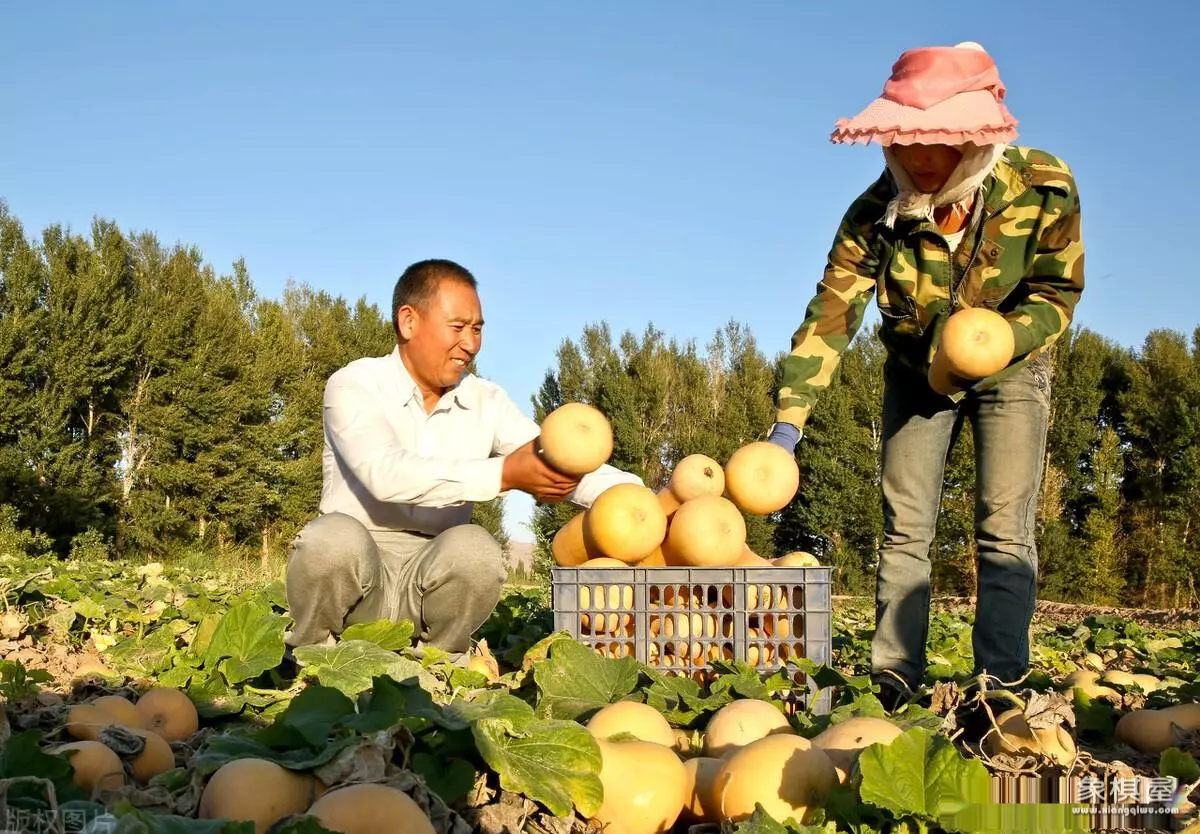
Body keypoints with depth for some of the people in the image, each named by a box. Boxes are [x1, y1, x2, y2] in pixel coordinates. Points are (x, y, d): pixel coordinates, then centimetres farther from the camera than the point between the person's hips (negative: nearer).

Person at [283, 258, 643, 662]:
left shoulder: (487, 402, 7)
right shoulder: (355, 385, -6)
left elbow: (559, 468, -5)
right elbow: (385, 473, -25)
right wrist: (504, 475, -34)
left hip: (432, 578, 3)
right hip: (350, 568, -2)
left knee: (474, 548, -30)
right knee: (335, 538, -35)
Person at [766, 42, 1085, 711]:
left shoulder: (1045, 187, -26)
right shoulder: (877, 212, -24)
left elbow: (1059, 293, -17)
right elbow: (830, 316, -25)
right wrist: (789, 419, -33)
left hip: (1011, 371, -1)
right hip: (916, 375, 2)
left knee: (1005, 529, -11)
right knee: (904, 529, -1)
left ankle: (999, 685, -6)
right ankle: (894, 682, 5)